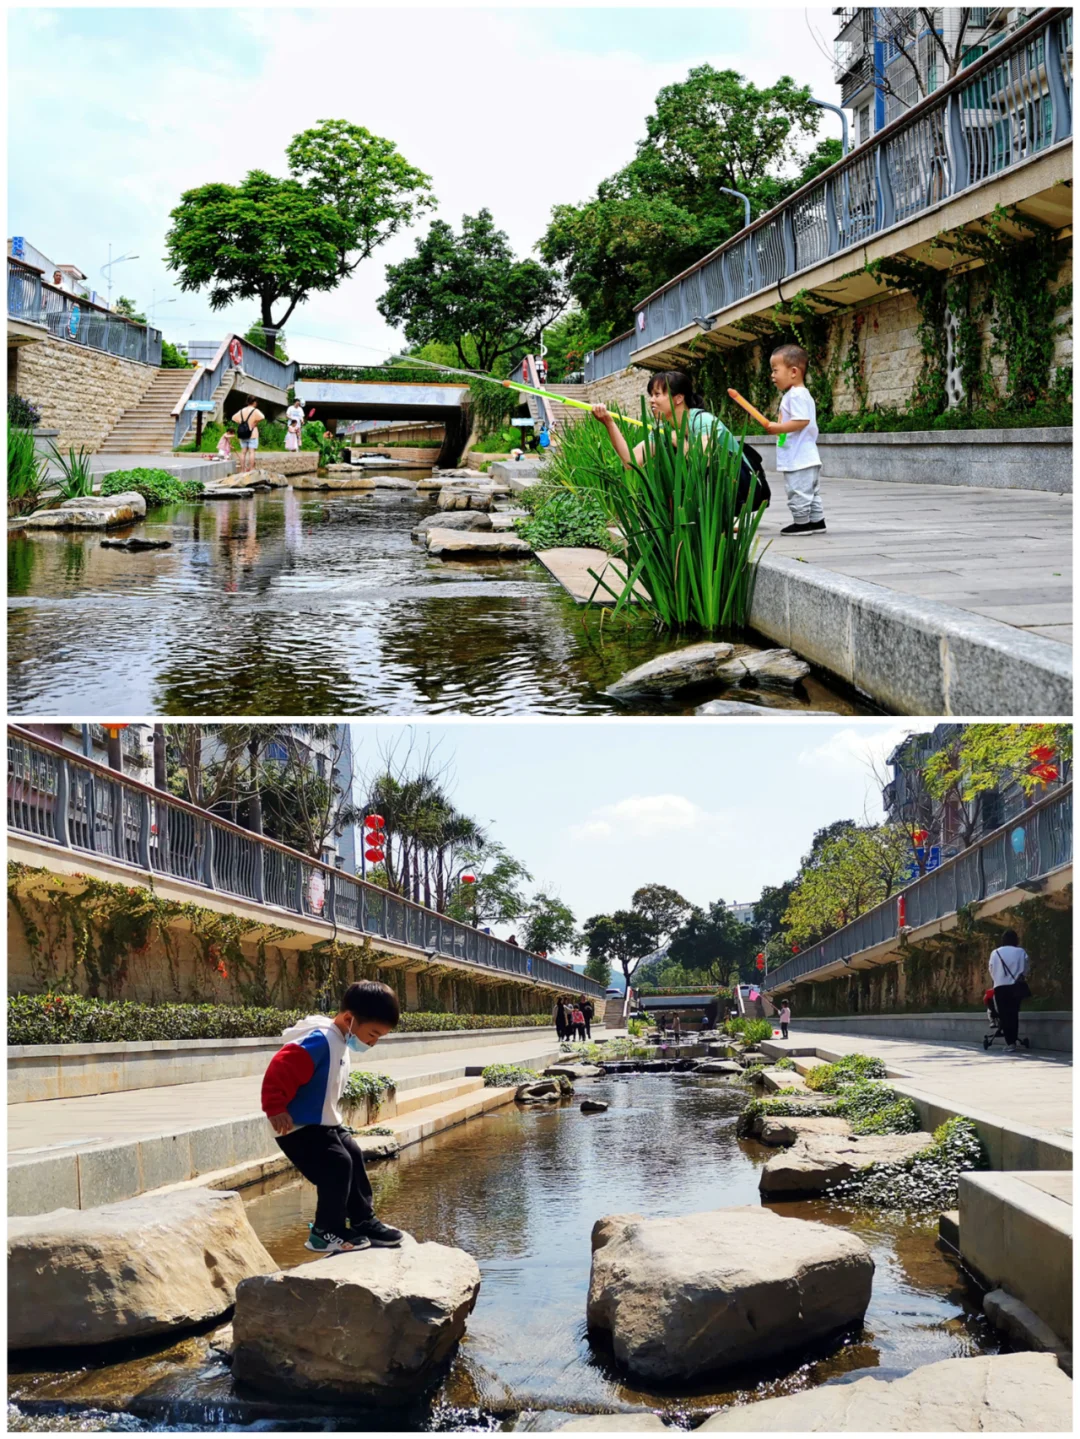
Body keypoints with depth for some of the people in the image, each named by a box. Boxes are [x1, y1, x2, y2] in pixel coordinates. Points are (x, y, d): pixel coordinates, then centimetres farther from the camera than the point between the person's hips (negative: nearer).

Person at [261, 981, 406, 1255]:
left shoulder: (340, 1042, 7)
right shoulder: (319, 1042, -26)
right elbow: (279, 1071, -32)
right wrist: (276, 1110, -29)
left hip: (325, 1124, 11)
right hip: (299, 1128, -11)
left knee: (353, 1159, 16)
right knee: (337, 1166, -17)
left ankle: (364, 1222, 29)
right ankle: (326, 1233, -4)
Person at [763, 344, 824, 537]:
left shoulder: (796, 395, -16)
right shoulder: (800, 394, 18)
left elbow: (802, 421, -26)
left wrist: (778, 427, -20)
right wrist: (778, 428, 13)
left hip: (798, 459, -11)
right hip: (807, 457, 11)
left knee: (798, 492, -4)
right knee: (811, 493, 14)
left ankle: (801, 522, 1)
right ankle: (816, 521, 19)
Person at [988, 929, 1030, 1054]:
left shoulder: (995, 953, 2)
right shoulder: (1021, 952, 0)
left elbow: (992, 972, 5)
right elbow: (1025, 970, 3)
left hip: (1000, 987, 0)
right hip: (1016, 987, 0)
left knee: (1004, 1015, 2)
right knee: (1014, 1014, 8)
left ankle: (1010, 1043, -5)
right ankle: (1012, 1042, 6)